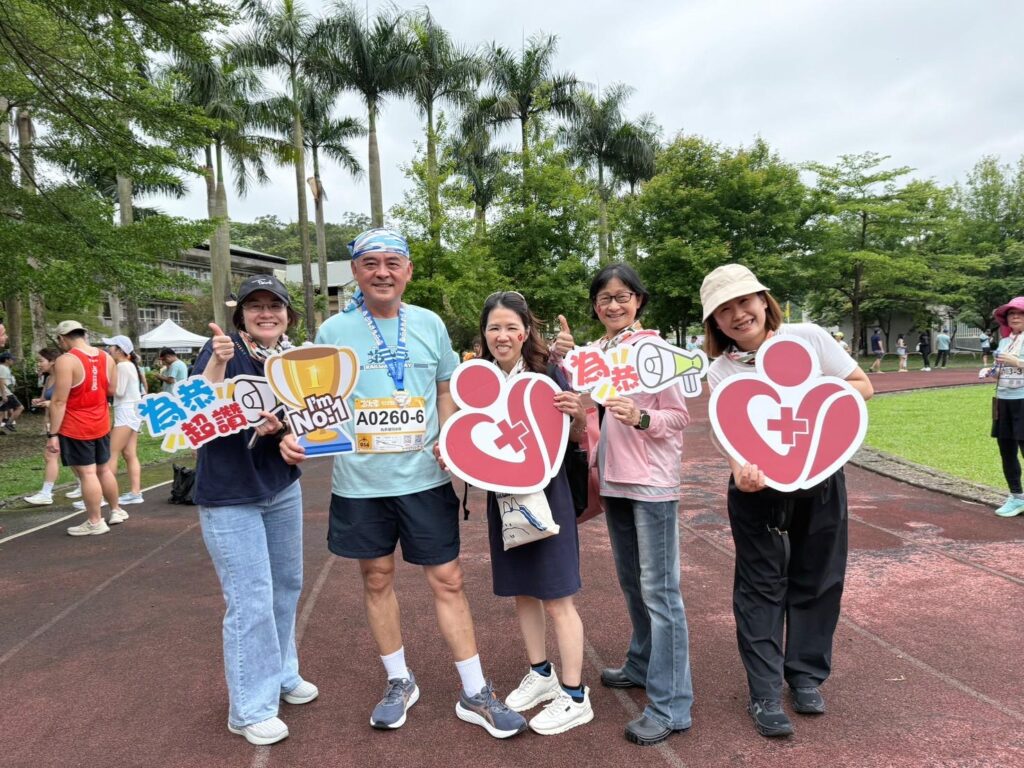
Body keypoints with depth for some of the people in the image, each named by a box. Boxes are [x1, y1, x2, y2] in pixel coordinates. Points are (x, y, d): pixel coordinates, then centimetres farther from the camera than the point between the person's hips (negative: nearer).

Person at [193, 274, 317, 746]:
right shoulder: (223, 349, -12)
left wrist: (279, 427, -18)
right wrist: (218, 361, -37)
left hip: (283, 489, 6)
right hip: (229, 498, -6)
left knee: (285, 585, 17)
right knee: (251, 603, -3)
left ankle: (281, 675, 37)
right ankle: (250, 709, 14)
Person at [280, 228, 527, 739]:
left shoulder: (430, 325, 1)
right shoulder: (334, 331, -2)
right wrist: (294, 435, -16)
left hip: (424, 479, 0)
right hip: (360, 482, 0)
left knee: (446, 580, 5)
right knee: (377, 579, 14)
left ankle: (475, 694, 21)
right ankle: (399, 682, 35)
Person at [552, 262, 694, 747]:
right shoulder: (593, 351, 7)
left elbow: (680, 417, -9)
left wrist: (640, 418, -28)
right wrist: (563, 360, -7)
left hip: (651, 482, -7)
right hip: (613, 479, 7)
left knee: (658, 591, -3)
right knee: (631, 582, 20)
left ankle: (671, 706, 5)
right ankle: (642, 665, 38)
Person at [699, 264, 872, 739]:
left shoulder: (807, 337, -6)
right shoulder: (721, 373, -7)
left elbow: (862, 387, 0)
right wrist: (744, 469, -39)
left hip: (821, 480, 2)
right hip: (760, 490, -1)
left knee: (817, 581, 12)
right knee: (761, 587, 3)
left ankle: (807, 676, 32)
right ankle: (765, 693, 15)